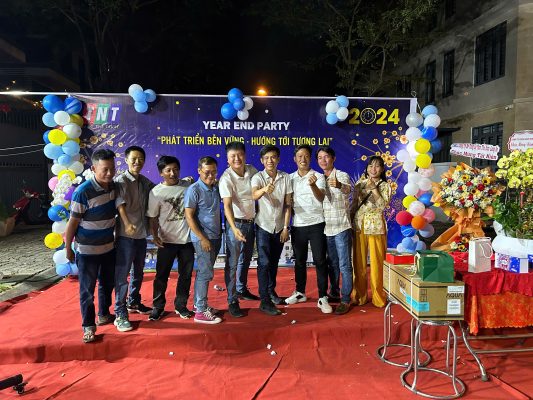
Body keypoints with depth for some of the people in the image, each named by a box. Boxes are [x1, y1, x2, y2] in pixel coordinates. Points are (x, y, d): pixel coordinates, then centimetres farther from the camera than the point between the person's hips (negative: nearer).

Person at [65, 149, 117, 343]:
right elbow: (72, 223, -14)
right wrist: (68, 249, -7)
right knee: (87, 290, 7)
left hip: (108, 248, 6)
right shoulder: (83, 192, -22)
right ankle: (88, 326, 23)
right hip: (87, 251, -6)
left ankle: (104, 315, 40)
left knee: (107, 284, 20)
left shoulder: (113, 186, -4)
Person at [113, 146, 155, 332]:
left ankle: (133, 303, 37)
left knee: (138, 272, 19)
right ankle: (120, 313, 8)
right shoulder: (121, 180, -11)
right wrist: (127, 223, -43)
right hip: (126, 234, -7)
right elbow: (120, 203, -27)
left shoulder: (145, 182, 9)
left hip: (141, 233, 7)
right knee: (122, 274, -1)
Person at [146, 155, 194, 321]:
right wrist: (155, 236, -14)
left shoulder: (188, 186, -1)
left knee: (186, 274, 11)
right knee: (162, 275, 7)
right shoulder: (156, 192, -5)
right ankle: (158, 306, 23)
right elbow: (153, 217, -1)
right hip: (167, 240, -2)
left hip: (187, 239, 2)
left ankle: (181, 305, 27)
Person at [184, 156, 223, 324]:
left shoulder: (216, 188, 7)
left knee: (204, 272, 15)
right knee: (206, 273, -3)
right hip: (203, 238, -7)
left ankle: (199, 304, 26)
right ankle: (201, 312, 7)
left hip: (215, 236, 7)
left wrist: (219, 231, 9)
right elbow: (189, 216, -14)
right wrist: (203, 238, -16)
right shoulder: (194, 190, -13)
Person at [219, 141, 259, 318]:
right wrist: (234, 229, -40)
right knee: (232, 263, -3)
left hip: (251, 222, 6)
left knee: (246, 259, 20)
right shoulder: (226, 178, -19)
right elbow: (227, 206, -28)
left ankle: (242, 290, 38)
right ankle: (232, 301, 7)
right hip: (235, 223, -6)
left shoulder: (252, 170, -2)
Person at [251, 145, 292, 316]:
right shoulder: (258, 177, -12)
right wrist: (264, 190, -55)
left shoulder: (286, 177, -2)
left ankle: (271, 291, 34)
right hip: (263, 226, -3)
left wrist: (286, 227, -4)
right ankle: (264, 301, 1)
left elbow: (288, 204, 0)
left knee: (274, 262, 16)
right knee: (264, 263, -6)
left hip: (279, 227, 4)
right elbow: (253, 195, -33)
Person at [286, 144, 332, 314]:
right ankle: (300, 293, 27)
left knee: (320, 261, -2)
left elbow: (321, 198, -19)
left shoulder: (318, 176, -3)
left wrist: (312, 185, -38)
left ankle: (322, 298, 5)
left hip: (316, 224, -3)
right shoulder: (290, 178, 7)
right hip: (297, 225, 3)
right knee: (299, 261, 12)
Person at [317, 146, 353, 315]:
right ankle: (333, 292, 31)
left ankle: (346, 300, 6)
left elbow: (348, 189, -32)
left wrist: (339, 185, -52)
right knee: (332, 263, 17)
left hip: (341, 227, -5)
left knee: (344, 265, -1)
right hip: (326, 228, 6)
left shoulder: (342, 176, -8)